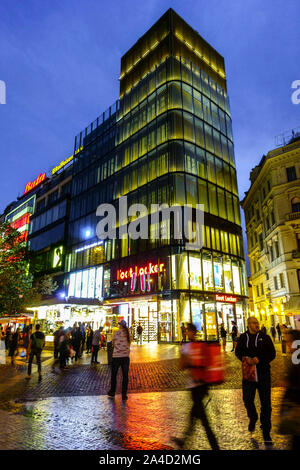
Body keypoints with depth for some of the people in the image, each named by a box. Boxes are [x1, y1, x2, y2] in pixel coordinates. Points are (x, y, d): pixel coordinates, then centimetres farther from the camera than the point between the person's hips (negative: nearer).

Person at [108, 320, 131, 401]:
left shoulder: (116, 333, -9)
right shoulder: (128, 334, -2)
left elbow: (113, 344, 3)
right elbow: (129, 344, 5)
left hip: (116, 357, -2)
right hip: (126, 357, 2)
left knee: (113, 375, 16)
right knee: (125, 376, 9)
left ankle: (112, 392, 29)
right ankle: (124, 395, 12)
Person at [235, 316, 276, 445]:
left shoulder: (265, 337, 3)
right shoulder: (243, 337, 6)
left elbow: (272, 354, -1)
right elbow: (238, 352, 5)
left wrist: (259, 359, -16)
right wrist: (246, 359, -14)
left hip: (263, 373, -1)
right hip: (248, 373, 1)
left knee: (265, 402, 3)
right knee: (247, 399, 5)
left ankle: (266, 432, 19)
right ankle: (252, 418, 37)